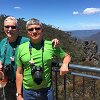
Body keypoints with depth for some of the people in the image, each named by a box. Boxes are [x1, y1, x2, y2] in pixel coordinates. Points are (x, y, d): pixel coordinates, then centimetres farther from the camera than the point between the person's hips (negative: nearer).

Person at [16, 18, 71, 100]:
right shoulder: (21, 48, -5)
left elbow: (67, 56, 8)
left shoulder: (51, 45, -6)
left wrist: (65, 64, -13)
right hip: (28, 91, 1)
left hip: (46, 90, 0)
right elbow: (19, 73, 0)